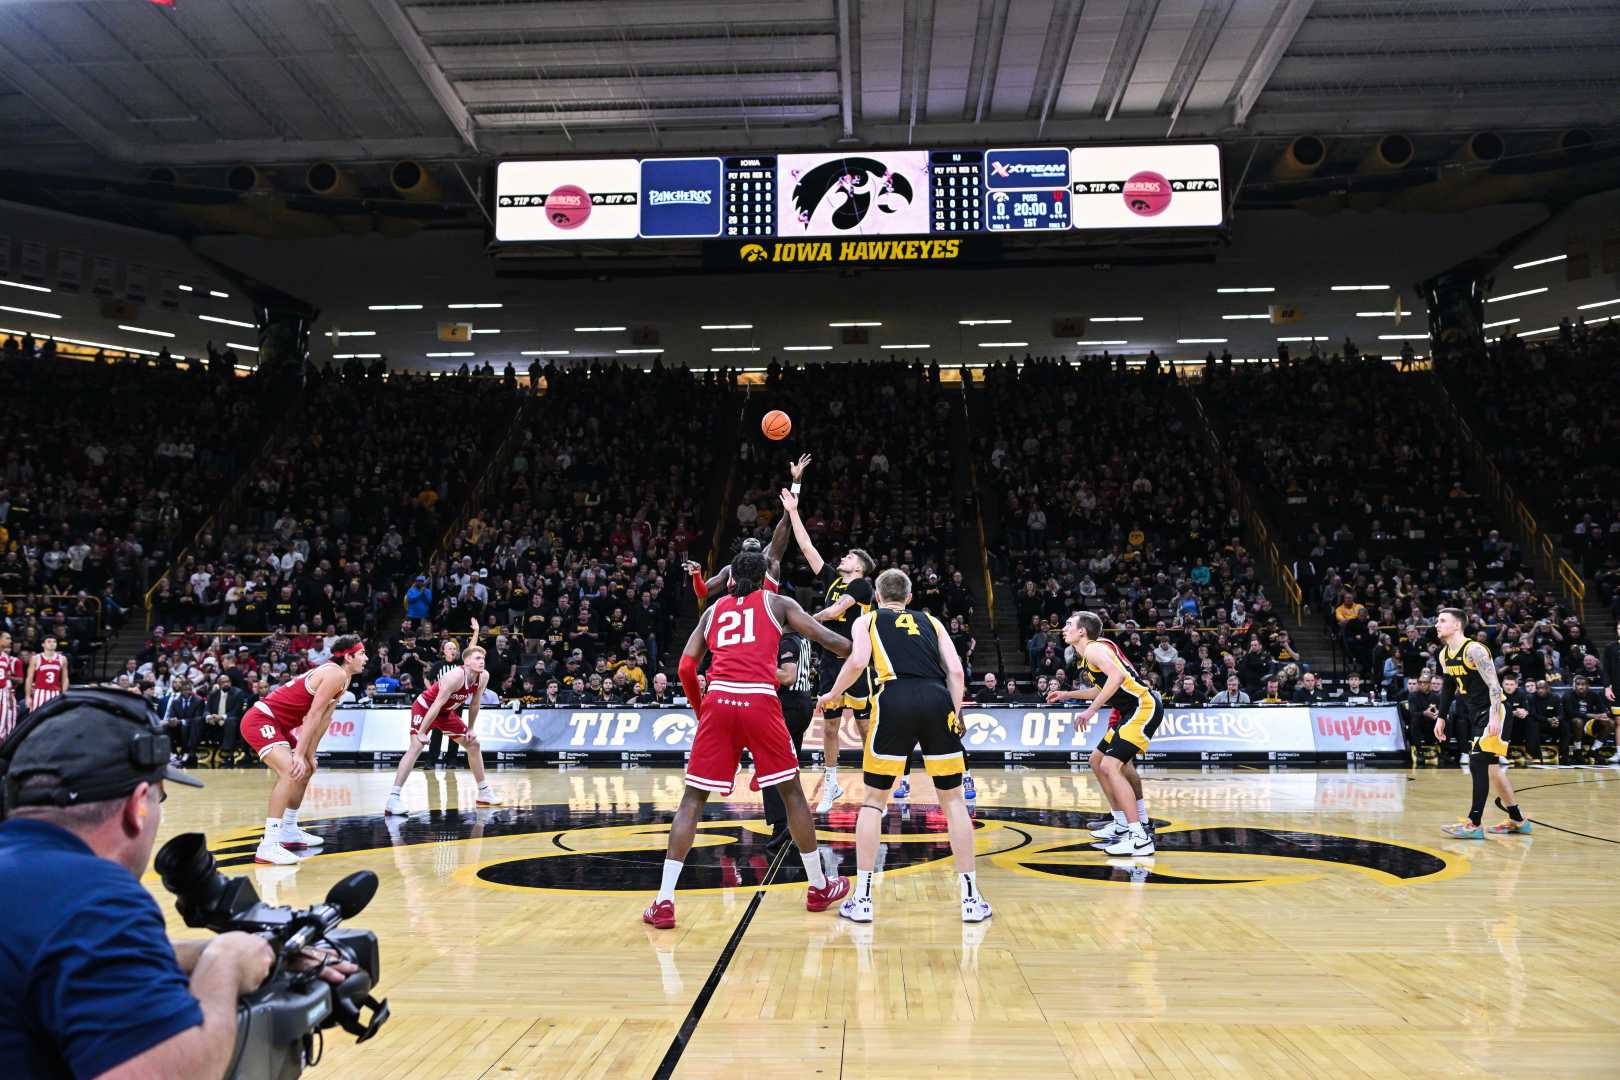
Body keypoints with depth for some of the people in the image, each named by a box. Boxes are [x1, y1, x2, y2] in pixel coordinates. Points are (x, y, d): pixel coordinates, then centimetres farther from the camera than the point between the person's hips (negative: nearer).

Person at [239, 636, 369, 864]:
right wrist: (299, 754, -23)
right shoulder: (336, 674, -17)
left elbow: (323, 719, 14)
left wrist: (310, 754, 11)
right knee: (291, 771, -28)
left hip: (274, 724, 11)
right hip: (260, 720, -11)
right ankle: (268, 845, -32)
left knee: (306, 770, 22)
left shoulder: (341, 678, 14)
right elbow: (313, 716, -22)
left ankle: (289, 831, 34)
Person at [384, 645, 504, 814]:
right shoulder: (456, 675, -33)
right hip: (424, 707, -8)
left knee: (473, 744, 9)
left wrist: (471, 728, 5)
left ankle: (484, 793, 20)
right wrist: (421, 732, -32)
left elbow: (475, 704, 3)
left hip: (446, 712, 8)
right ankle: (393, 799, -27)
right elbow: (437, 705, -33)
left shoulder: (483, 677, -12)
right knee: (416, 747, -24)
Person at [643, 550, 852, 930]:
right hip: (760, 701, -2)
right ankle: (819, 888, 24)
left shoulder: (714, 609, 23)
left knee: (693, 799, 8)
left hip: (718, 700, 2)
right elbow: (826, 639, 9)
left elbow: (685, 667, 14)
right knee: (792, 792, 15)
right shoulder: (776, 602, 16)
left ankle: (663, 902, 1)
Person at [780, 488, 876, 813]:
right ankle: (831, 785, 23)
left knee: (865, 727, -1)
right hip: (830, 661, 6)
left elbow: (836, 610, -16)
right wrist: (793, 512, 9)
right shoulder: (832, 579, 13)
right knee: (829, 726, 10)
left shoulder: (862, 584, -4)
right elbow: (807, 547, 11)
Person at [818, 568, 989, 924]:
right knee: (953, 799, 14)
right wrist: (955, 714, 19)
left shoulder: (867, 620, 21)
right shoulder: (930, 621, 27)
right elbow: (956, 671, 15)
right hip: (938, 699, 2)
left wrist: (833, 694, 16)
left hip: (895, 699, -2)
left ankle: (862, 899, 10)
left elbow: (858, 661, 1)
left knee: (873, 799, 11)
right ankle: (971, 898, 14)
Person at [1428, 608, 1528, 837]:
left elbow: (1494, 685, -23)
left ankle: (1473, 824, -13)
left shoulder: (1474, 649, -19)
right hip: (1474, 714, 9)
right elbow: (1448, 687, 20)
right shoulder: (1444, 655, 7)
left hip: (1492, 713, -9)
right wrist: (1441, 717, 17)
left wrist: (1494, 717, -31)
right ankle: (1517, 820, 29)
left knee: (1479, 764, -15)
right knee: (1489, 767, 15)